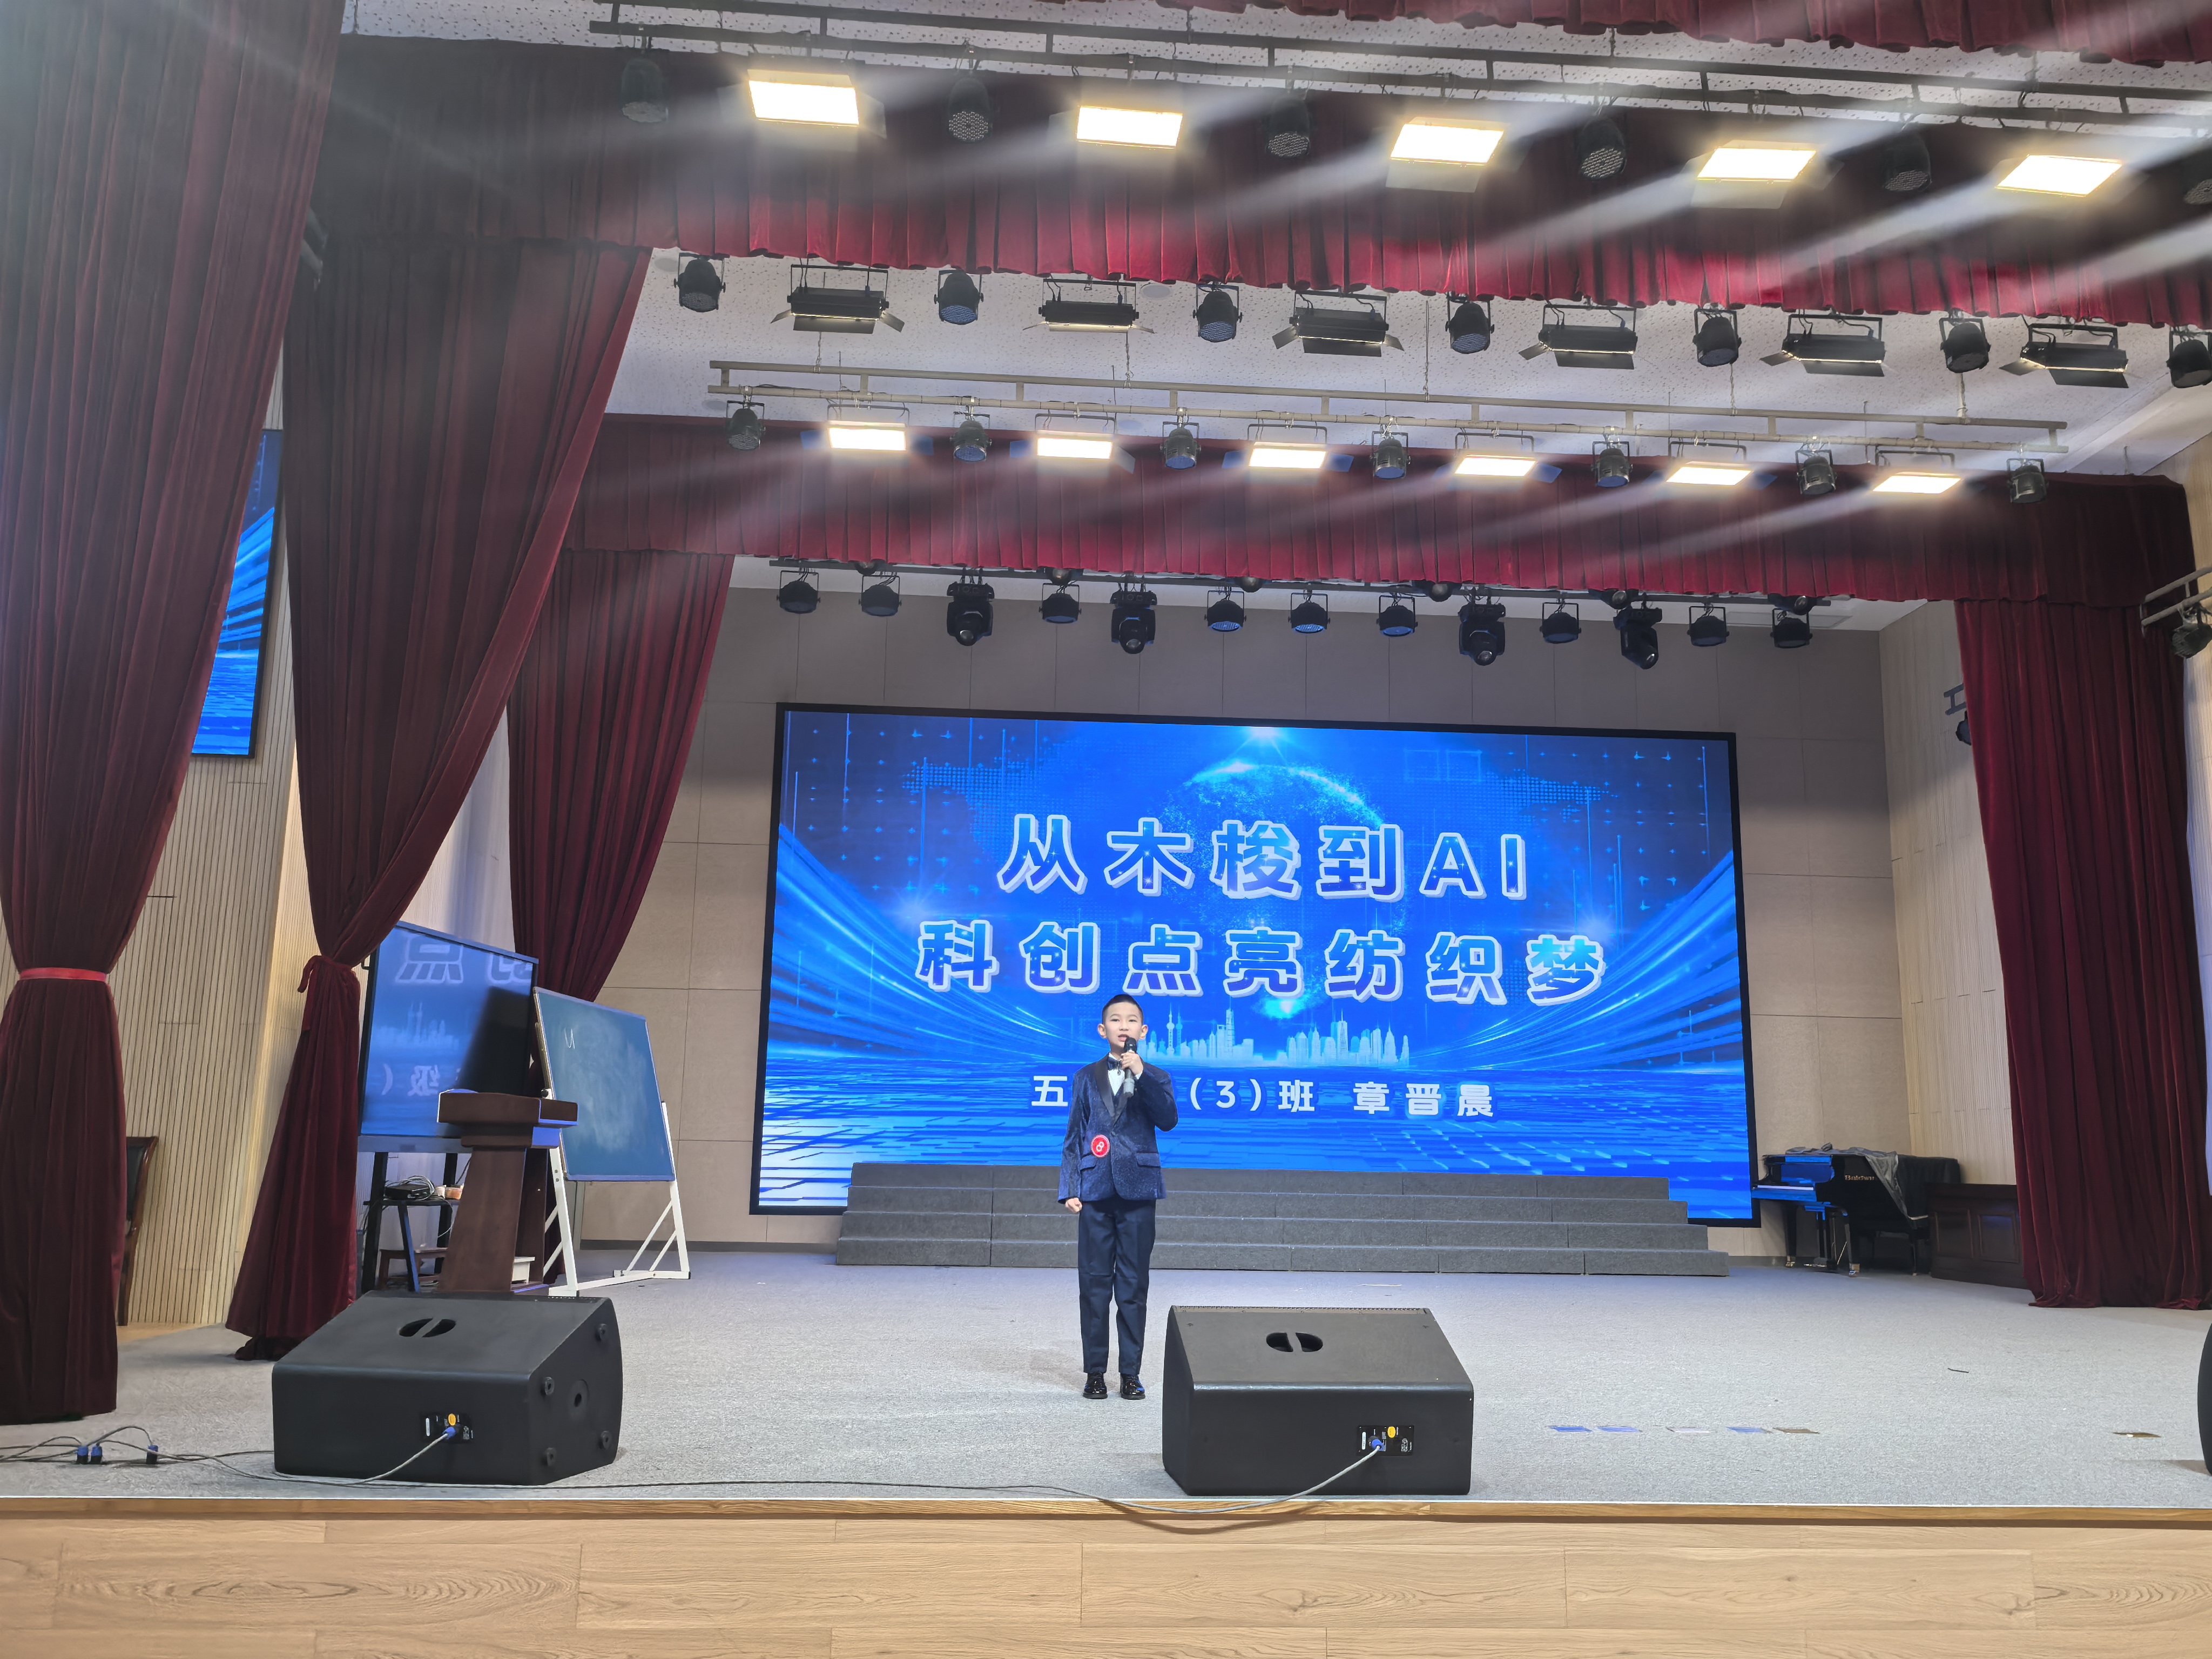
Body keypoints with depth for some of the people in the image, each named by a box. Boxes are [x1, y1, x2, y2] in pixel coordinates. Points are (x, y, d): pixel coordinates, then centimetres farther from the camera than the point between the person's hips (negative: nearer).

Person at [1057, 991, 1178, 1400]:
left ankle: (1131, 1372, 11)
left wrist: (1141, 1076, -18)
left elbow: (1168, 1120, -11)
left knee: (1133, 1287, 3)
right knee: (1094, 1285, 3)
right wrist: (1069, 1189, 2)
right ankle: (1095, 1372, 12)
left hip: (1136, 1193, -1)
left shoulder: (1155, 1079, 7)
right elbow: (1073, 1137, 9)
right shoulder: (1086, 1078, 10)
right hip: (1095, 1193, 1)